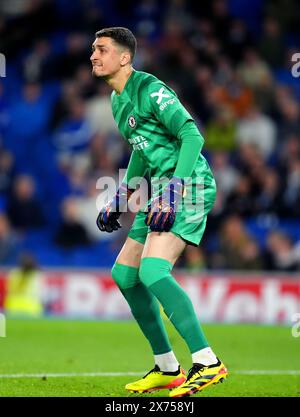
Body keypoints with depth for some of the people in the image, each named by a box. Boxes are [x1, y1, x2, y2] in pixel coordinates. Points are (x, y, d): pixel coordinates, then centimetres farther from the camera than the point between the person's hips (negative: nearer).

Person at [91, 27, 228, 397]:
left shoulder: (150, 89, -13)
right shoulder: (117, 100, 16)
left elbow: (192, 136, -21)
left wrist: (172, 192, -28)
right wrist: (120, 199, 28)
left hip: (188, 185, -10)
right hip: (161, 190, 10)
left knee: (152, 271, -25)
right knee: (124, 274, 11)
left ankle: (207, 363, -25)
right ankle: (167, 369, 19)